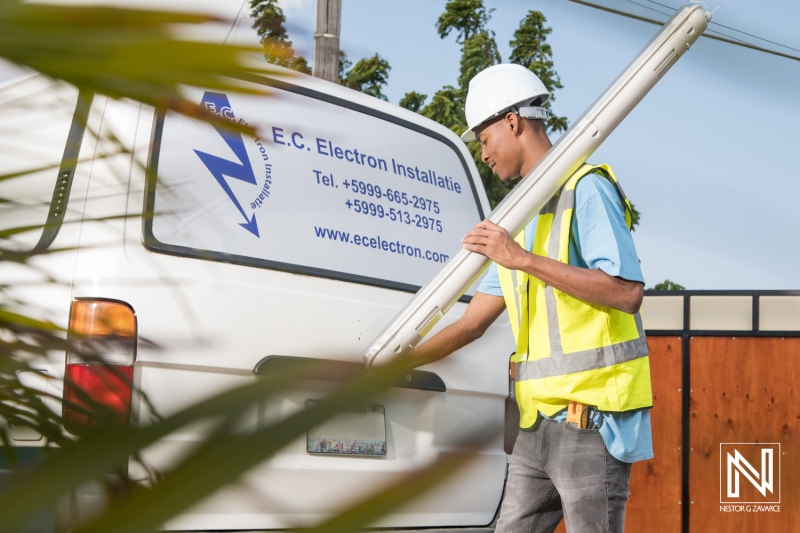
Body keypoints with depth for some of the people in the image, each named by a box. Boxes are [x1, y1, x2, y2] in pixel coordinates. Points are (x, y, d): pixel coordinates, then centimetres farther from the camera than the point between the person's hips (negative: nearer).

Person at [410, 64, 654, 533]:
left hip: (591, 414, -9)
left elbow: (628, 292, -20)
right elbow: (472, 322, 21)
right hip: (540, 422, 9)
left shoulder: (586, 189, -6)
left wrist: (523, 259, -19)